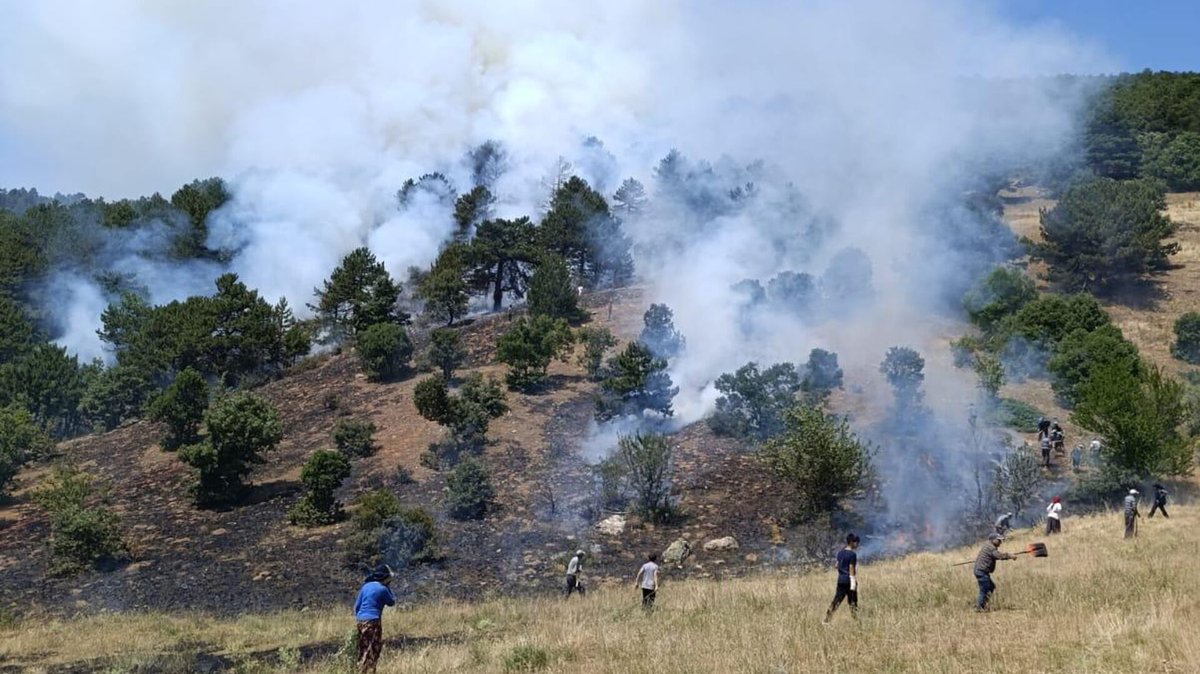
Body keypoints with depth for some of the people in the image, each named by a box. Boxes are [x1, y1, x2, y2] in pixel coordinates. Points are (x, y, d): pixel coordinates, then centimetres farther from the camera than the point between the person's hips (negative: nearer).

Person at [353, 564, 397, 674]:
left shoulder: (366, 586, 11)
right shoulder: (383, 589, -8)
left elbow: (357, 605, 13)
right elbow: (392, 602, 8)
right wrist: (388, 588, 9)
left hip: (361, 621, 7)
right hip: (373, 621, -7)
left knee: (363, 649, 14)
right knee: (373, 650, -3)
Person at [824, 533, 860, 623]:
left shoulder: (840, 552, 9)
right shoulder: (852, 554, -12)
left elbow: (836, 566, 9)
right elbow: (851, 569, -15)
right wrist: (853, 582, -15)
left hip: (841, 579, 6)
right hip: (849, 580, -6)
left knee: (837, 600, 7)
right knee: (853, 602, 3)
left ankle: (827, 619, 2)